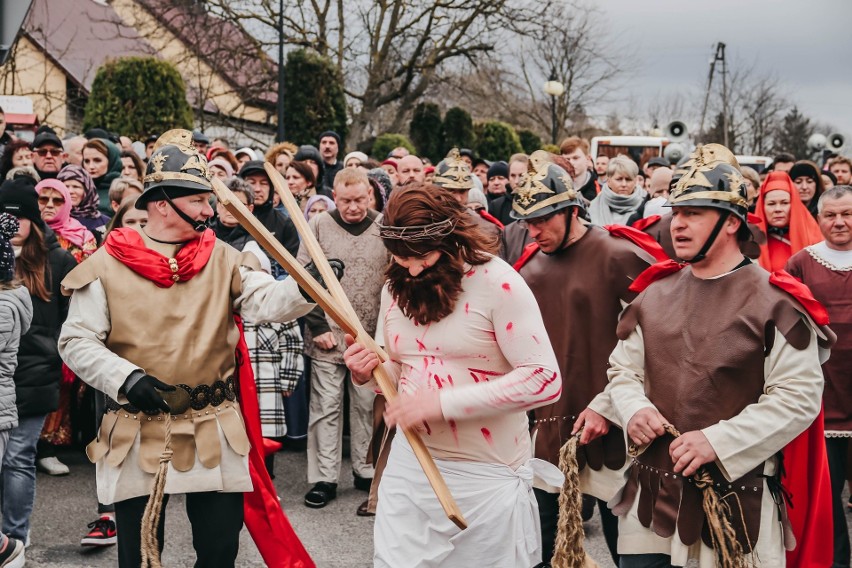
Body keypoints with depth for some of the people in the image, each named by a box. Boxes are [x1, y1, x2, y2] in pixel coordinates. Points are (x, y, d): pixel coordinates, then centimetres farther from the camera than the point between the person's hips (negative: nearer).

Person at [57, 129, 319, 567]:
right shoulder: (107, 264, -4)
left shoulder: (222, 258, 3)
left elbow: (268, 301, -12)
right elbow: (76, 341, -4)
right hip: (137, 434, -1)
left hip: (214, 432, 2)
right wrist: (125, 378, -20)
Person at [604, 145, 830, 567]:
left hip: (738, 502, -4)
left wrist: (718, 442, -20)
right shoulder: (654, 292, 8)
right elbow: (623, 370, 15)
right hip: (651, 495, 5)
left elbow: (798, 397, -13)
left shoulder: (774, 302, -9)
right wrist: (633, 410, -7)